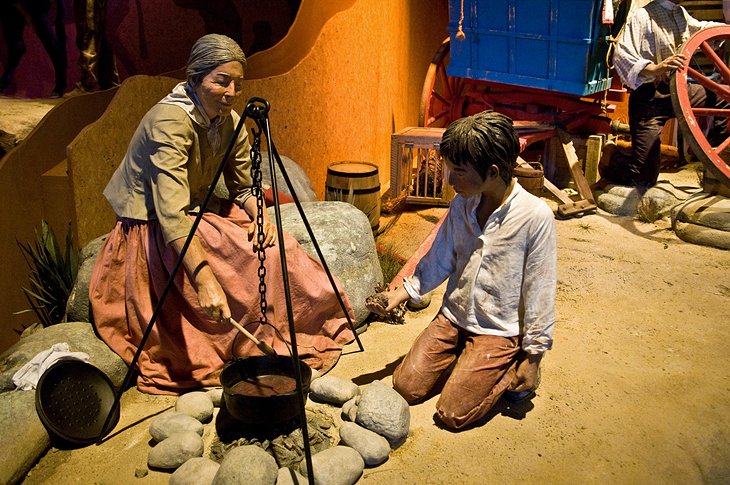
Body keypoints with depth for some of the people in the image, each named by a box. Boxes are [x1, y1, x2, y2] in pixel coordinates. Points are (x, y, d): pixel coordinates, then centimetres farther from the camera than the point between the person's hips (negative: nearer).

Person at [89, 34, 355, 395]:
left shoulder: (229, 121, -3)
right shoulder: (170, 121, -27)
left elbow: (244, 187, 6)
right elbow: (172, 212, -37)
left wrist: (260, 216, -17)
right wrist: (204, 280, -46)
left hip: (199, 212, 7)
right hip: (152, 229, -7)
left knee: (274, 247, -6)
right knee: (252, 262, -20)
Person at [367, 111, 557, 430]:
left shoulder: (535, 217, -21)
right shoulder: (462, 205, -5)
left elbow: (539, 291, -14)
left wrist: (533, 356, -9)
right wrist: (402, 293, -5)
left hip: (498, 330, -5)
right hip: (452, 316, 5)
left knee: (453, 414, -10)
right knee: (405, 388, 1)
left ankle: (511, 370, 13)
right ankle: (462, 354, 22)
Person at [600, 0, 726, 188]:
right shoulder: (643, 16, -13)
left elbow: (699, 28, 35)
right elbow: (621, 55, -26)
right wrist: (655, 68, -40)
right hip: (649, 97, -8)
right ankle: (611, 157, 16)